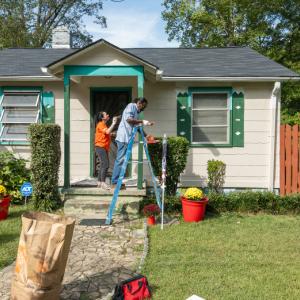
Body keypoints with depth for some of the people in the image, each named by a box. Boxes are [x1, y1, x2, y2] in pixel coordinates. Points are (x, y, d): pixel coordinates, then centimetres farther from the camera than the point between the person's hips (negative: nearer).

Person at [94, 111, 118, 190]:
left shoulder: (104, 125, 21)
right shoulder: (100, 124, -9)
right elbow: (107, 132, -26)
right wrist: (113, 123, -21)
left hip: (104, 148, 10)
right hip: (100, 147, -10)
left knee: (103, 165, 10)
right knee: (105, 165, -16)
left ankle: (99, 182, 15)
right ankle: (103, 183, -16)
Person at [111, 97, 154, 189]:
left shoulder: (136, 111, 23)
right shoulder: (131, 106, -3)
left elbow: (136, 126, 26)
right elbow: (128, 119, -17)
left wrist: (146, 135, 20)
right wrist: (142, 121, -11)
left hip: (126, 138, 9)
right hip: (124, 137, -9)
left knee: (120, 160, 9)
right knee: (120, 160, -8)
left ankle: (116, 182, 14)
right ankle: (115, 182, -5)